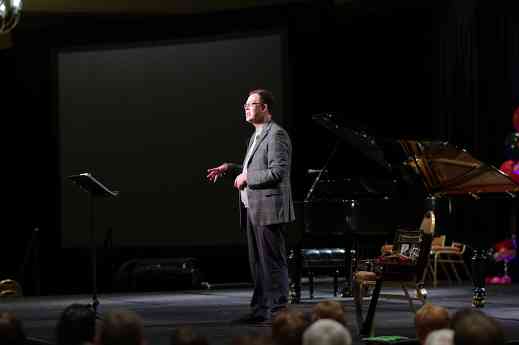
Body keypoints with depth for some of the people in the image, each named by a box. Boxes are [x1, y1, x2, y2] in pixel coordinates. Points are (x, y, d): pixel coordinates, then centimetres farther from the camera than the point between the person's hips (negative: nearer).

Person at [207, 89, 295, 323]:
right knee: (257, 262, 13)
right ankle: (260, 309, 18)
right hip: (252, 209, 10)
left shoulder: (276, 134, -12)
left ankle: (278, 310, -4)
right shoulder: (256, 136, 19)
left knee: (273, 261, -7)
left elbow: (277, 172, -21)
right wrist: (229, 169, 13)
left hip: (269, 209, -10)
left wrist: (246, 177, -14)